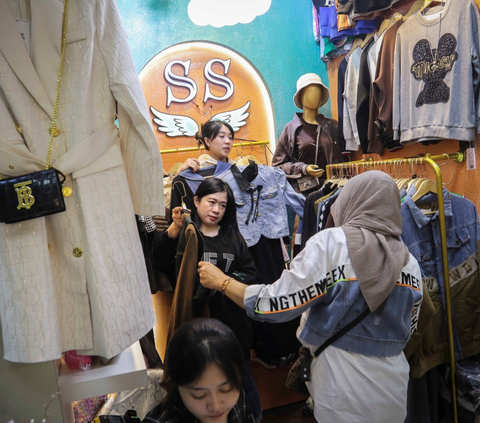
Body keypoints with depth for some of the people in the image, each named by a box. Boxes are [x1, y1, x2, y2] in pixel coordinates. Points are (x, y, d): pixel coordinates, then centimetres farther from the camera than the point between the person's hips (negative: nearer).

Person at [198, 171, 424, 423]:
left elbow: (274, 305, -18)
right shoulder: (409, 263, -3)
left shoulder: (331, 243, -18)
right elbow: (406, 332, 8)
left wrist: (221, 281, -5)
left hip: (341, 390, -5)